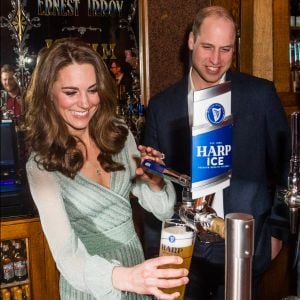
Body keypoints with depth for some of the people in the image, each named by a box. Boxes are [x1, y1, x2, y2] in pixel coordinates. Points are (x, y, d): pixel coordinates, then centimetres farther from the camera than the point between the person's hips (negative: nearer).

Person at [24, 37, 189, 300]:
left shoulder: (120, 135, -6)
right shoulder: (42, 164, -19)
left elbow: (163, 210, -1)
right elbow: (67, 255, -30)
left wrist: (154, 182, -23)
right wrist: (124, 277, -47)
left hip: (135, 266, 4)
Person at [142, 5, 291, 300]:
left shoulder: (260, 94, -5)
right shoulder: (162, 105, 0)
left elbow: (283, 166, 3)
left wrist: (277, 230, 3)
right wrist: (154, 253, 2)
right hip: (184, 251, 2)